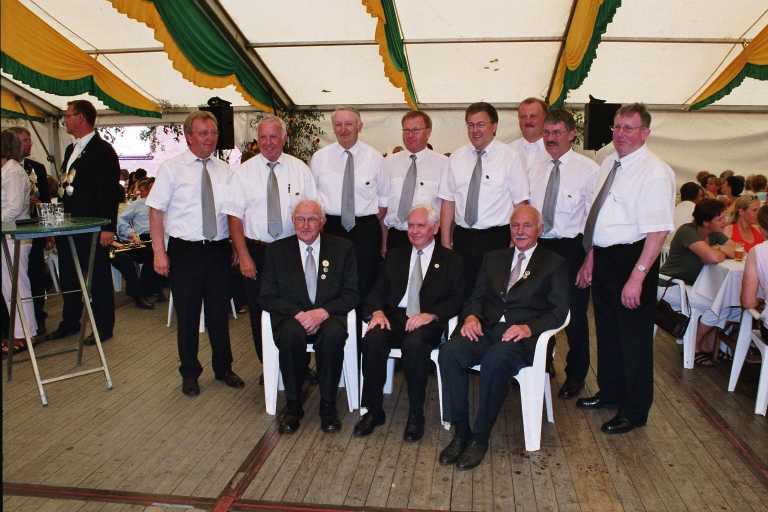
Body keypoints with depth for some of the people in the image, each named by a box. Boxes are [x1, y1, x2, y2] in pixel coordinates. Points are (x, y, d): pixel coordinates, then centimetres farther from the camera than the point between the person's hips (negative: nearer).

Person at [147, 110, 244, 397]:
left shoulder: (224, 171, 7)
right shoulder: (172, 168, -3)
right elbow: (156, 211, -5)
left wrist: (235, 247, 4)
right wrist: (159, 253, -11)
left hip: (219, 250, 3)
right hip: (185, 251, -3)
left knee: (219, 313, 13)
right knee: (187, 316, 8)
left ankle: (223, 368, 31)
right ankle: (189, 374, 26)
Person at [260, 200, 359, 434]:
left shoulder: (343, 248, 5)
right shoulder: (276, 250, 6)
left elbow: (351, 294, 1)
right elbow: (267, 298, 2)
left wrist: (323, 312, -16)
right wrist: (298, 314, -16)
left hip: (329, 316, 0)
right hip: (291, 317, 0)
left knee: (334, 334, -34)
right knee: (291, 334, -33)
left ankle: (328, 405, -15)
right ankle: (293, 405, -13)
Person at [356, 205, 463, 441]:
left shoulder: (450, 260, 11)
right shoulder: (395, 256, 21)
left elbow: (456, 300, 0)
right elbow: (377, 291, 14)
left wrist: (430, 315, -18)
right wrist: (377, 311, -9)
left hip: (427, 323, -3)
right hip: (394, 317, 3)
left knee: (414, 343, -36)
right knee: (372, 339, -29)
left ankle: (416, 415, -18)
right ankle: (374, 410, -14)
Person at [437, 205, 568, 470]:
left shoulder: (554, 264, 12)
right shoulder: (493, 258, 24)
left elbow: (559, 311, 2)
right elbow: (477, 296, 17)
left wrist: (528, 328, -17)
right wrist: (471, 316, -7)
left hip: (523, 335, -3)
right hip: (487, 329, 4)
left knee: (495, 360, -36)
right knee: (449, 351, -27)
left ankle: (480, 437, -19)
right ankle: (461, 431, -15)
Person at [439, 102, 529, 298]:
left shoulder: (510, 157, -2)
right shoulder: (456, 157, 8)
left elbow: (521, 205, -4)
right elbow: (448, 202, 6)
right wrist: (445, 243, 1)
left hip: (496, 239, -3)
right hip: (462, 238, 3)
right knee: (461, 294, 6)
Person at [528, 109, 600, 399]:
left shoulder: (588, 169, -6)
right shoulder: (535, 170, 10)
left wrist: (588, 256, -12)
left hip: (571, 248, -4)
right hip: (537, 245, 4)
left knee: (574, 315, 8)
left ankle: (576, 375, 27)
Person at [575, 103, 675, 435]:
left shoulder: (655, 172, -16)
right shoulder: (609, 163, 9)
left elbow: (658, 230, -22)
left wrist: (637, 276, -26)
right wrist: (590, 259, 13)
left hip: (632, 258, -8)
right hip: (603, 257, 8)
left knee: (633, 336, 6)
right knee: (607, 329, 21)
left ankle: (634, 410, 24)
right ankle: (610, 392, 42)